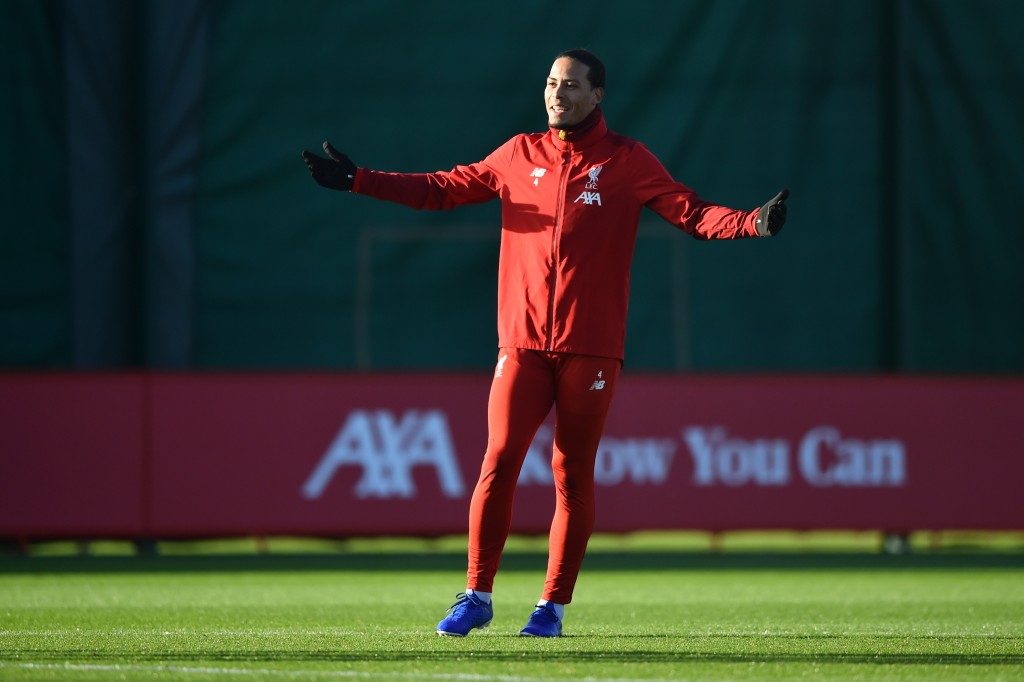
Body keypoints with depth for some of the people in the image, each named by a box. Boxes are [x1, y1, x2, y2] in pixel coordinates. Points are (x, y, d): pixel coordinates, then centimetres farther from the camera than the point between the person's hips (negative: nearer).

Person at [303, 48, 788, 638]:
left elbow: (692, 213, -3)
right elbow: (443, 189, 16)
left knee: (573, 476, 0)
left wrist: (753, 223, -21)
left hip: (592, 348, -1)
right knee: (499, 462, -8)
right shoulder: (520, 155, 11)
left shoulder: (628, 161, 4)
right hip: (524, 341, 1)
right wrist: (359, 181, 11)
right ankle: (477, 598, 2)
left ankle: (554, 605, 11)